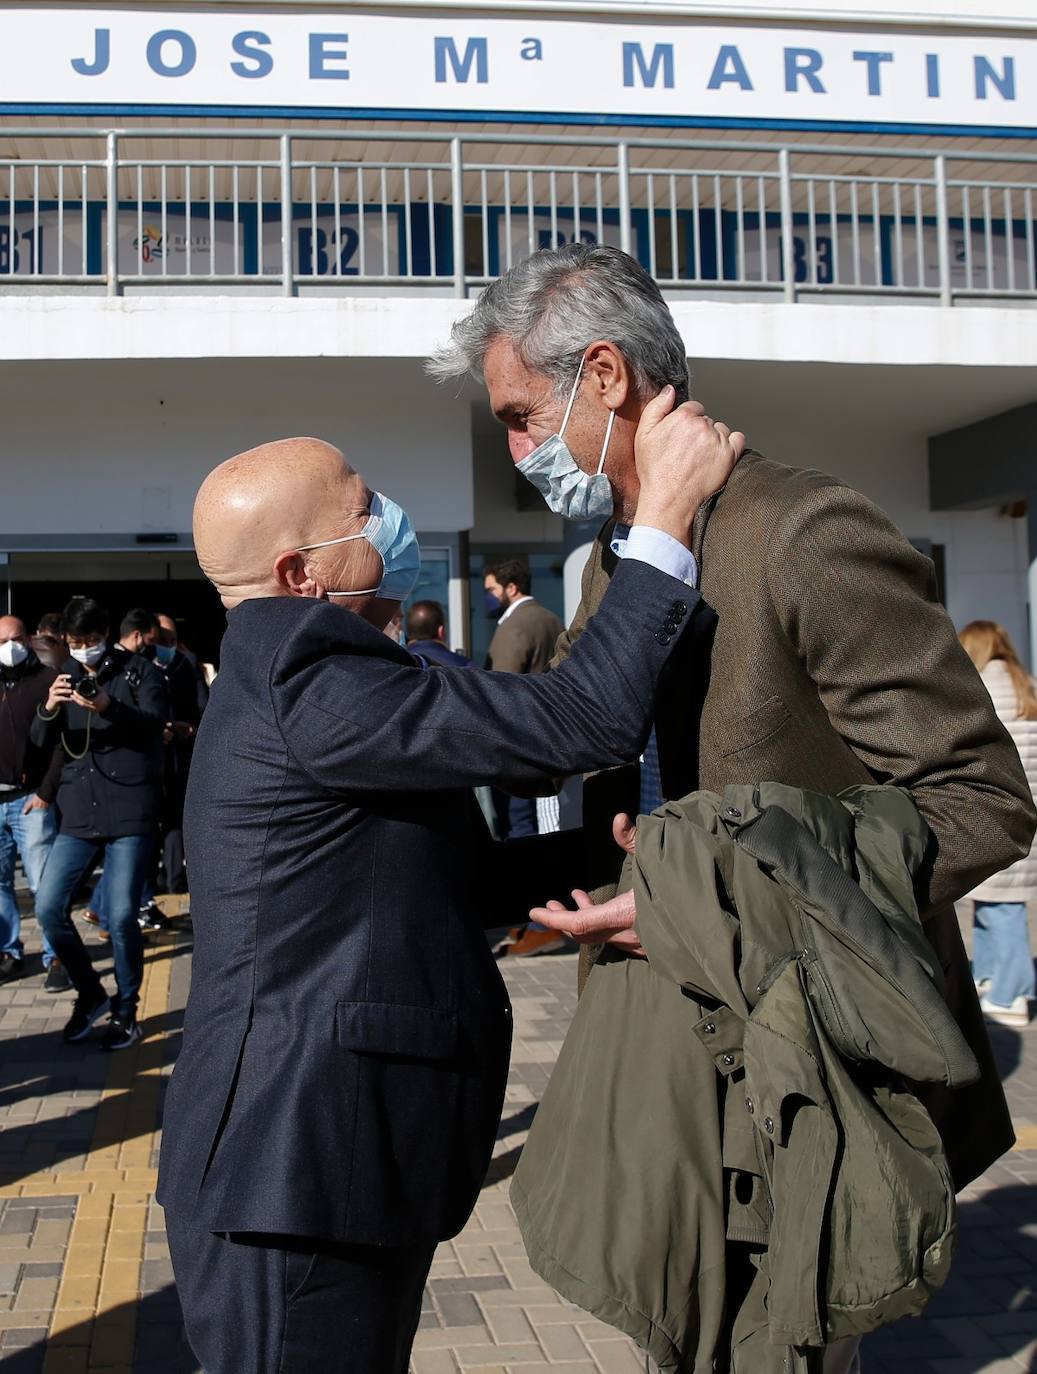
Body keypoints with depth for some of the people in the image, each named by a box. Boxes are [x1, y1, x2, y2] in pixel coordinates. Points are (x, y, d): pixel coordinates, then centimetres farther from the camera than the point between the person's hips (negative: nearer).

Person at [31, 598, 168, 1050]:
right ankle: (90, 993, 20)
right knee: (48, 907, -1)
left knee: (122, 917, -4)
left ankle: (125, 1010, 15)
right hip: (79, 814, 5)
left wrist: (108, 707, -31)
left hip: (130, 813, -5)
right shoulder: (67, 676, 13)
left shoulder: (137, 671, 0)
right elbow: (41, 741, 7)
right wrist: (49, 708, -16)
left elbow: (156, 723, -13)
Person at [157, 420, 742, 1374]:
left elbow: (446, 883, 16)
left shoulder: (284, 679, 14)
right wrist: (669, 506, -18)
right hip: (297, 1186, -10)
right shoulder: (310, 684, -20)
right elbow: (588, 719, -25)